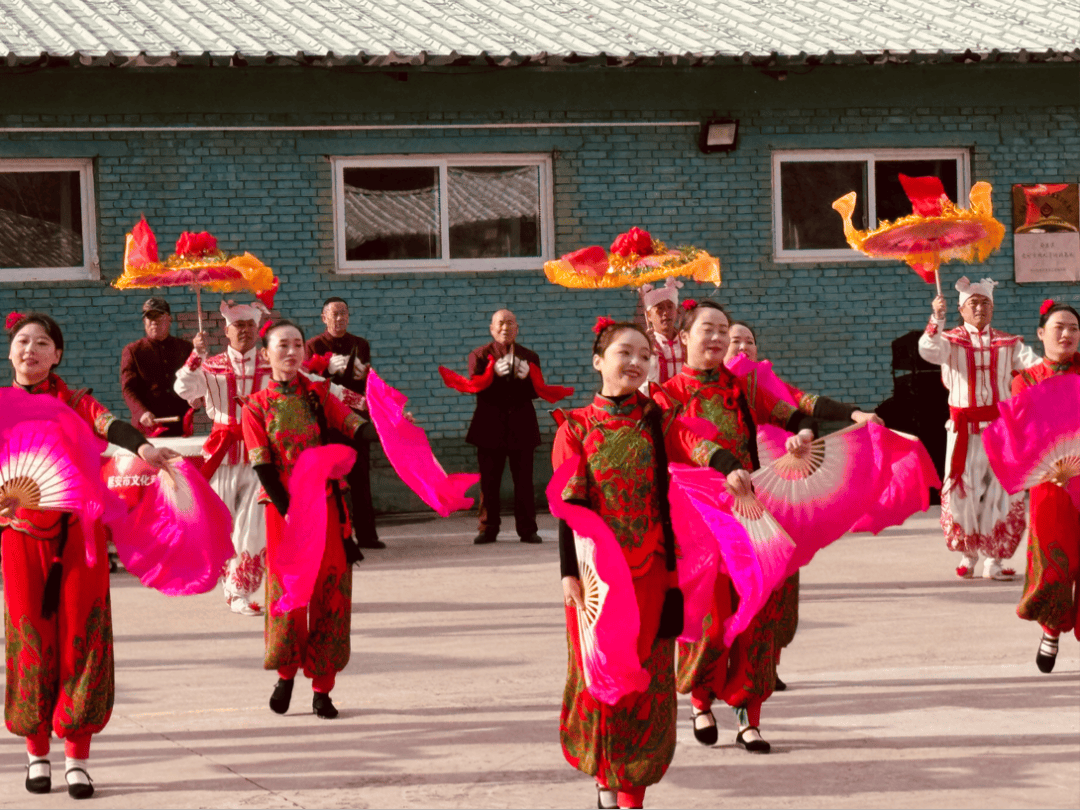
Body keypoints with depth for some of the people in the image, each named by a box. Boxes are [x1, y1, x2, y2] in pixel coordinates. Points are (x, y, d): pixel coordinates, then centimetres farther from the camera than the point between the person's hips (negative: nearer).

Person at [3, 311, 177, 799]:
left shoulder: (75, 403, 3)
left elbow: (108, 425, -18)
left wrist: (141, 447, -39)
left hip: (78, 534, -1)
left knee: (79, 639, -1)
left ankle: (77, 759, 5)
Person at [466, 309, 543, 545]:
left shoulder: (529, 357, 13)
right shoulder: (480, 355, 8)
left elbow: (536, 392, 3)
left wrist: (526, 377, -17)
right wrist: (495, 373, -21)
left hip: (521, 428, 1)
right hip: (490, 428, -1)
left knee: (524, 481, 0)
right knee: (489, 482, 0)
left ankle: (527, 530, 4)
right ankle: (488, 529, 7)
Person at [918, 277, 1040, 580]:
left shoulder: (1008, 344, 11)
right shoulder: (951, 341, 5)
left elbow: (1033, 363, -3)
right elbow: (929, 351, -16)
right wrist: (937, 318, -30)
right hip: (965, 429, -1)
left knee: (1001, 491, -3)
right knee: (963, 490, -1)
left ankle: (994, 560, 2)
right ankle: (968, 554, 17)